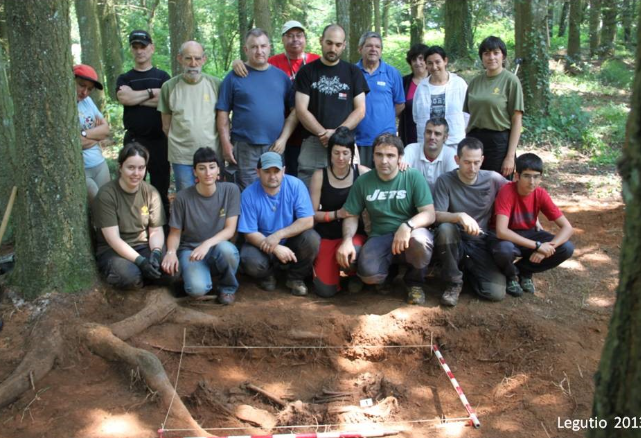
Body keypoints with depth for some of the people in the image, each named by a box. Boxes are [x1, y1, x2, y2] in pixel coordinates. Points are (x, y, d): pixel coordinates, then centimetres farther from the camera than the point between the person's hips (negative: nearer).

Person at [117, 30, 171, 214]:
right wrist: (152, 92, -6)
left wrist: (135, 97, -7)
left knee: (161, 186, 4)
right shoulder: (124, 79, 12)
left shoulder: (162, 76, 9)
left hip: (159, 139, -1)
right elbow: (124, 98, -9)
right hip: (133, 139, 1)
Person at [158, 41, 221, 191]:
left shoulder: (216, 84, -1)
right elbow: (166, 126, 7)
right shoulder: (169, 87, 0)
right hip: (182, 157, 0)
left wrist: (225, 145, 2)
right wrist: (178, 144, 6)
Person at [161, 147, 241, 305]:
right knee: (197, 289, -31)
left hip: (219, 248, 1)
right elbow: (175, 233, 0)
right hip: (190, 250, -1)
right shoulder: (183, 197, -9)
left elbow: (230, 230, -11)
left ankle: (228, 287, -4)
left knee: (225, 248, -37)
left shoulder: (230, 190, -8)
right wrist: (171, 252, -23)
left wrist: (207, 244, -29)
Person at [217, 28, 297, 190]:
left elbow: (294, 110, 7)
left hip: (275, 148, 3)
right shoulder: (235, 77, 1)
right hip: (244, 148, -2)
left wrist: (283, 138, -4)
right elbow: (222, 113, 1)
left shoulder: (281, 76, 9)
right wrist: (226, 144, -6)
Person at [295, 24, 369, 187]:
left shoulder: (353, 72, 10)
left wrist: (337, 133, -9)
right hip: (313, 143, -1)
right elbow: (301, 110, 0)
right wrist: (323, 133, -13)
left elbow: (360, 110, 5)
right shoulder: (307, 72, 7)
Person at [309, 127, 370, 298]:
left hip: (354, 232, -1)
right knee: (325, 290, -10)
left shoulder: (362, 173, -4)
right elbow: (313, 214, -2)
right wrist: (337, 214, -15)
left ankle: (354, 274, 2)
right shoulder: (320, 175, -3)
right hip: (327, 235, 1)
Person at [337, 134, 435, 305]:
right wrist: (347, 239, -14)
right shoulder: (363, 182, 2)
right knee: (369, 274, -31)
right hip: (380, 238, 1)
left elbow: (429, 214, -12)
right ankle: (388, 273, 12)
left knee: (420, 240, -38)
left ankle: (415, 282, -3)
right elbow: (351, 216, 7)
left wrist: (407, 226, -32)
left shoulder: (414, 177, -6)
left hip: (409, 235, -1)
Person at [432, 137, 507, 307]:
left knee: (496, 293, -18)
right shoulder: (445, 181, -10)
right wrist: (460, 216, -37)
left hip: (481, 244, 2)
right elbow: (437, 215, -19)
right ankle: (453, 282, -15)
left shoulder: (494, 179, -5)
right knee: (445, 228, -37)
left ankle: (466, 270, 15)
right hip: (454, 242, -1)